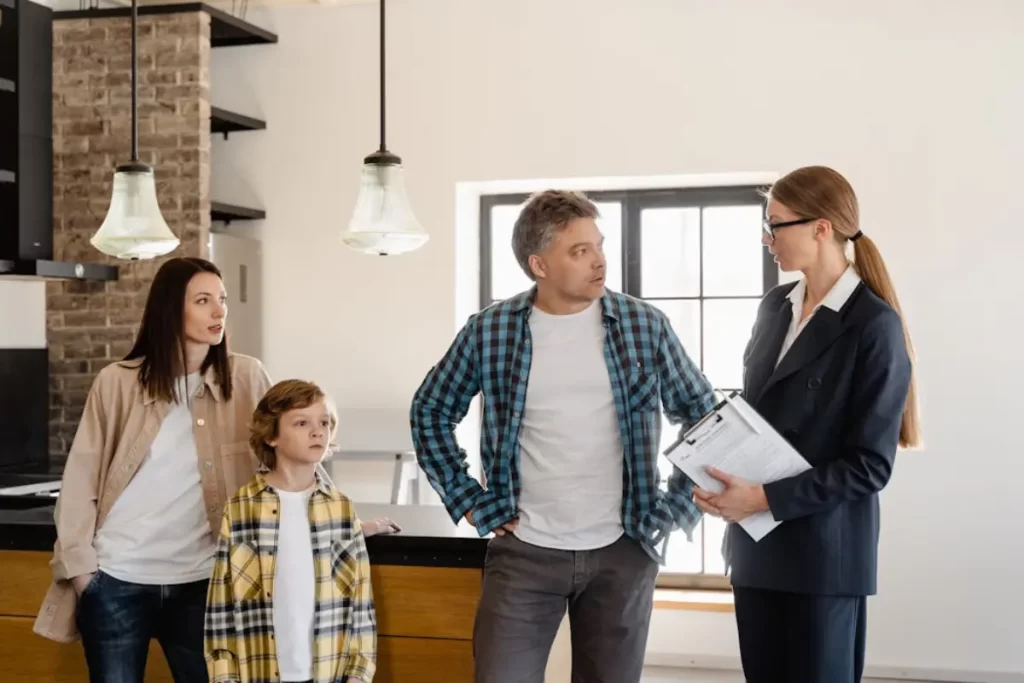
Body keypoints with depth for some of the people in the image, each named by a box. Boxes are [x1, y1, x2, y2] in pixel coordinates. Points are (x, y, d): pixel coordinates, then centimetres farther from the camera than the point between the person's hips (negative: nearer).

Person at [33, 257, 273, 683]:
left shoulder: (246, 378, -1)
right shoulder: (117, 383, -3)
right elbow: (82, 476, 0)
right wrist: (79, 564, -3)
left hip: (201, 580, 1)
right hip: (116, 579, -1)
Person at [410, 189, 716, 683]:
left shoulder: (644, 326, -2)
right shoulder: (490, 331, -4)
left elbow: (703, 414, 8)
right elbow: (430, 413, 8)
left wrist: (677, 507, 2)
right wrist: (471, 503, 2)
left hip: (622, 553, 1)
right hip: (524, 552, -1)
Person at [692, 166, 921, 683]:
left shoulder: (874, 325, -12)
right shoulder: (775, 306, 9)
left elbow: (870, 465, -14)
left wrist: (764, 498, -19)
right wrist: (725, 478, -1)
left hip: (822, 555, -6)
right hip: (756, 545, 6)